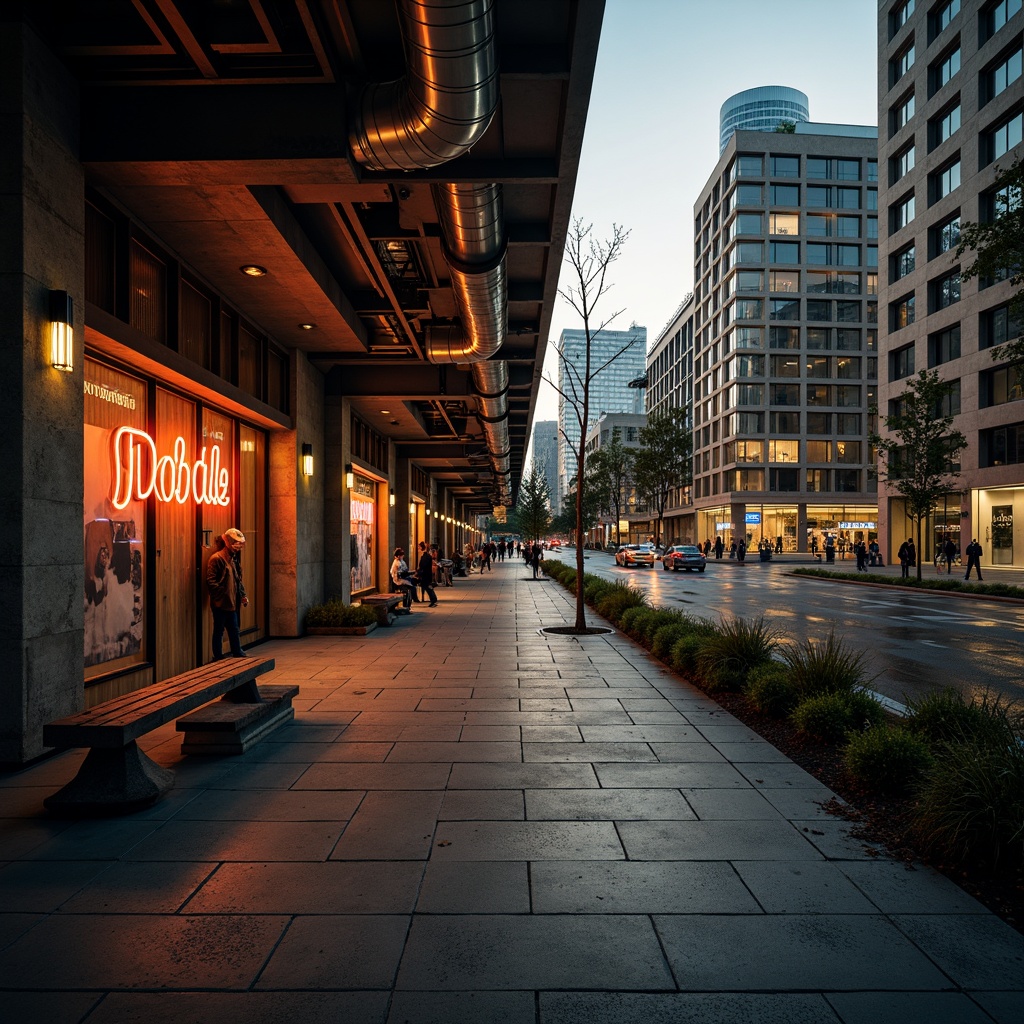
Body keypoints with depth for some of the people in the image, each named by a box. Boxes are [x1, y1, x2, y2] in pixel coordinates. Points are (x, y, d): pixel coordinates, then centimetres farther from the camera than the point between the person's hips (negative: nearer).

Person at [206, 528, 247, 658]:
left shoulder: (232, 559, 13)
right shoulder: (216, 558, -13)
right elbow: (211, 581, -17)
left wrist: (242, 595, 9)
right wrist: (221, 595, -20)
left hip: (232, 602, 8)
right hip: (220, 603, -8)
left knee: (234, 630, 14)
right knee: (219, 631, 3)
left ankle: (238, 654, 22)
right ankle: (218, 658, 11)